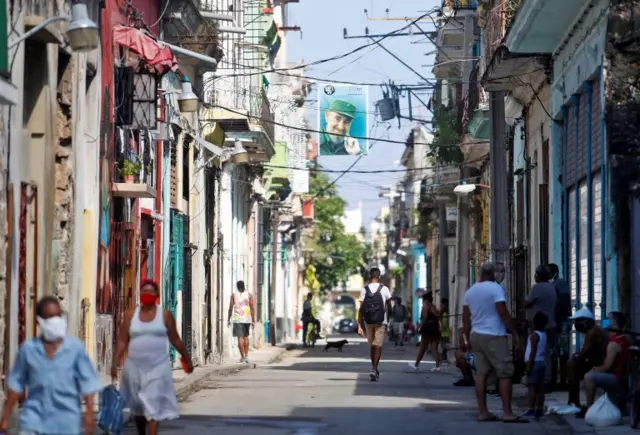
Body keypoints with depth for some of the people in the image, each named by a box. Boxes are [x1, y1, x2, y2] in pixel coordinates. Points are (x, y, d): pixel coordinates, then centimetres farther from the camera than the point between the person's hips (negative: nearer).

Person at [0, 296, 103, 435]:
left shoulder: (75, 347, -4)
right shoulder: (28, 348, 0)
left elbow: (87, 382, -2)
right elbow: (16, 384, 7)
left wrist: (89, 413, -9)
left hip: (66, 419, 0)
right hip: (35, 416, 0)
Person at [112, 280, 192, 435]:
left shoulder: (165, 315, 2)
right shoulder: (131, 315, 4)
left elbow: (175, 340, 9)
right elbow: (122, 341, 3)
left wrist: (187, 359, 14)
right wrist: (115, 363, -5)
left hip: (157, 367, -2)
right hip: (135, 367, 2)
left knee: (153, 407, -10)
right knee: (137, 407, 15)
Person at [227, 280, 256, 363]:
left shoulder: (234, 295, 1)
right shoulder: (249, 295, 4)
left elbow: (230, 308, 0)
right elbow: (252, 308, -1)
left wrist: (228, 319, 7)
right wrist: (253, 321, 0)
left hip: (237, 319, -2)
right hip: (247, 319, 2)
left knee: (240, 337, -5)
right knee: (246, 337, 16)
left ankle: (242, 357, -10)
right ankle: (246, 355, 13)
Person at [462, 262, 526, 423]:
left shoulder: (470, 291, 11)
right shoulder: (495, 288, -9)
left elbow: (465, 318, 14)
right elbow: (503, 313, -14)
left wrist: (468, 337, 21)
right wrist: (514, 333, -9)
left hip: (477, 335, 7)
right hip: (494, 336, -7)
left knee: (481, 373, 6)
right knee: (504, 373, -4)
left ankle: (482, 412, 4)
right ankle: (507, 412, -9)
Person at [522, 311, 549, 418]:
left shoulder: (534, 335, -12)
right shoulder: (544, 334, 12)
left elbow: (533, 351, -17)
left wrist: (529, 365, -18)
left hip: (534, 362, -9)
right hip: (542, 362, 9)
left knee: (532, 386, -11)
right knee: (540, 387, 9)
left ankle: (531, 409, -17)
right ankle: (539, 410, 11)